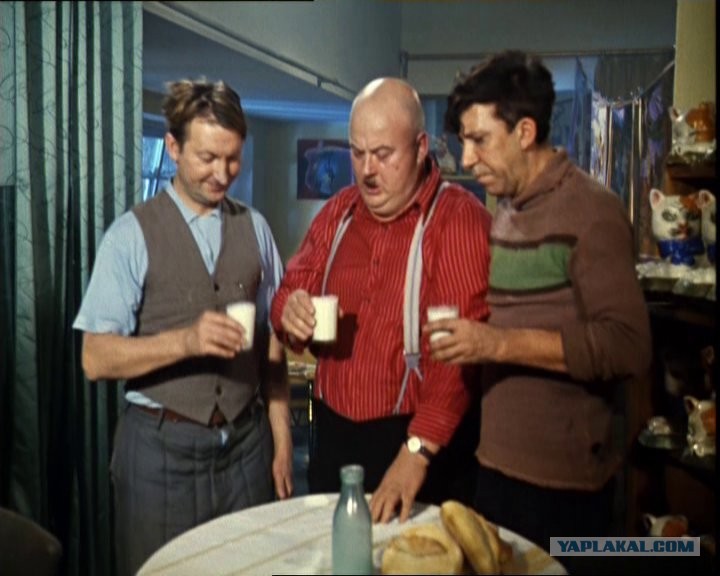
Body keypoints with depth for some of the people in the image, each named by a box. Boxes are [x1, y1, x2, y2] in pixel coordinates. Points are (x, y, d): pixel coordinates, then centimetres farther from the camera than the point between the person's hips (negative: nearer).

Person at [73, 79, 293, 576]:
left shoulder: (255, 228, 2)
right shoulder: (132, 234, -8)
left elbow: (272, 343, 5)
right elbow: (97, 358, -11)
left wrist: (282, 439, 3)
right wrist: (185, 340, -26)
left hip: (246, 443, 3)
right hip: (162, 447, -2)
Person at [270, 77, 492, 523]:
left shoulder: (460, 218, -13)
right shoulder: (337, 212, 7)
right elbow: (293, 289, 13)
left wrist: (419, 449, -26)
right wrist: (290, 312, -12)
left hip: (422, 440, -5)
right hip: (333, 432, 6)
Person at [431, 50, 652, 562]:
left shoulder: (591, 210, -13)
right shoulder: (506, 212, 12)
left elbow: (628, 348, -20)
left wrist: (499, 343, -25)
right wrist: (470, 335, 4)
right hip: (496, 464, 7)